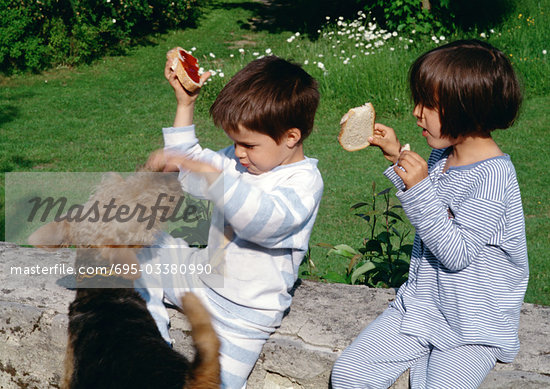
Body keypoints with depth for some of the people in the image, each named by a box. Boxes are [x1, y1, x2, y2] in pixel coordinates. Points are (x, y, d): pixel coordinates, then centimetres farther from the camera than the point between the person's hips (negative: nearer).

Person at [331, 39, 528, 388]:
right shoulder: (442, 154, 2)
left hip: (474, 325, -7)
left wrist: (419, 188, -30)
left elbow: (456, 253, -26)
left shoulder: (493, 175, -24)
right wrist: (398, 156, 12)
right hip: (421, 304, 7)